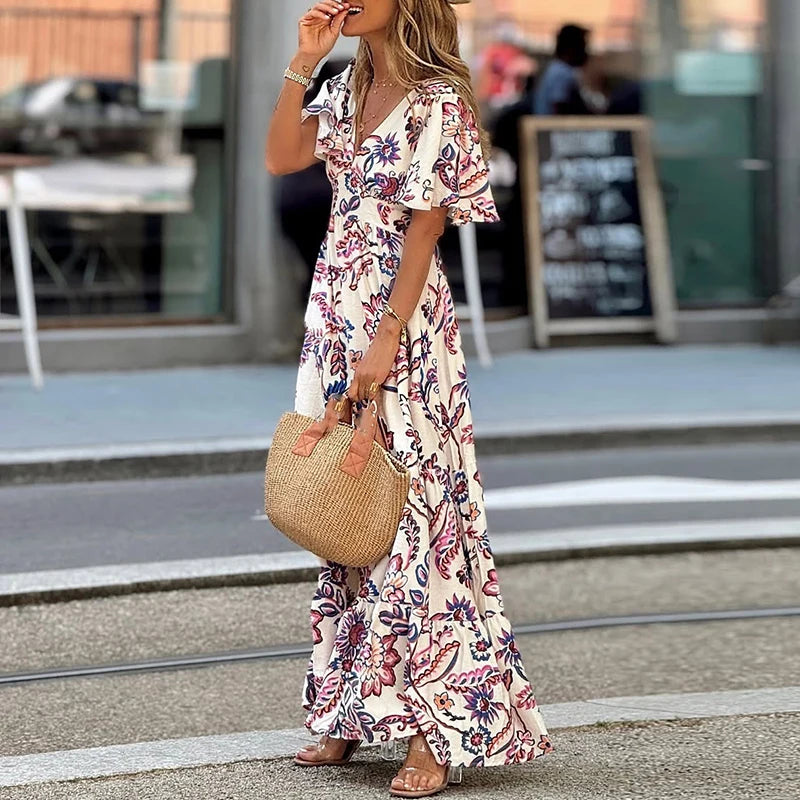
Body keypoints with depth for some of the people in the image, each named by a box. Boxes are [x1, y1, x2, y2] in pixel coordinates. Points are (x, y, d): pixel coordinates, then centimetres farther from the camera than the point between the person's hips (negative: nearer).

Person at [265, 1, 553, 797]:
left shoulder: (437, 100, -11)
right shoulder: (347, 90, 12)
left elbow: (425, 228, -14)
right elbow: (280, 157, 4)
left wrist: (386, 340, -18)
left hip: (401, 317, -8)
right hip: (335, 309, 8)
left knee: (406, 503, -9)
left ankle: (439, 730, -5)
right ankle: (349, 714, 18)